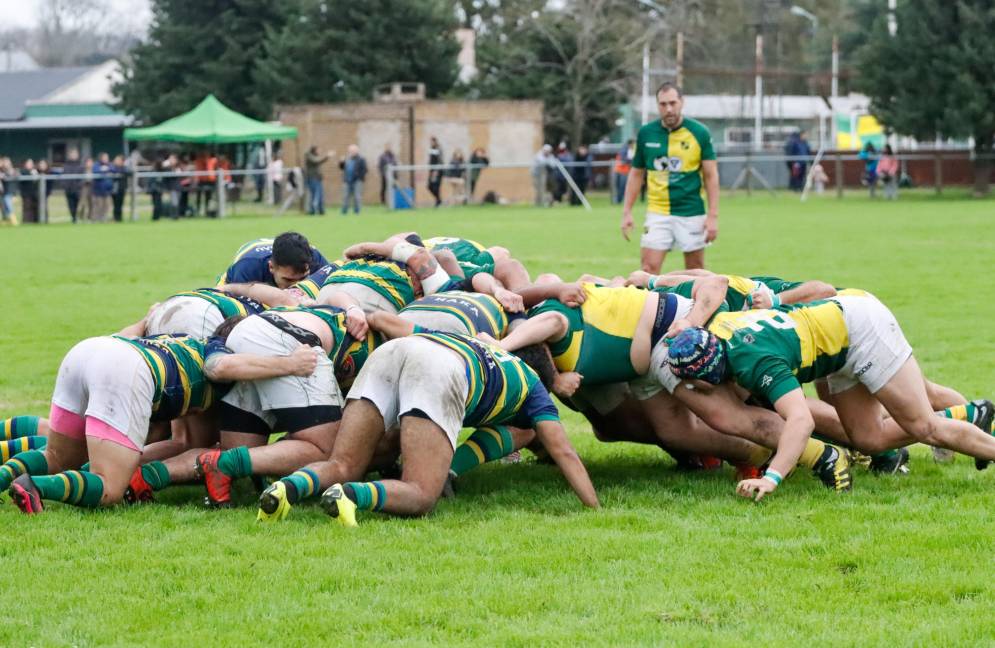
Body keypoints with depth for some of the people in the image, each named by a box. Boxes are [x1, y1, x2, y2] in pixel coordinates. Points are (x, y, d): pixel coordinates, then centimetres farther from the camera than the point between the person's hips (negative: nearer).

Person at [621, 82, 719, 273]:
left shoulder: (699, 133, -5)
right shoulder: (646, 133, 2)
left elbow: (711, 176, -2)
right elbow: (636, 173, 12)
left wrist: (713, 216, -8)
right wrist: (627, 211, 6)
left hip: (691, 213, -1)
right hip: (657, 212, 1)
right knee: (649, 268, -9)